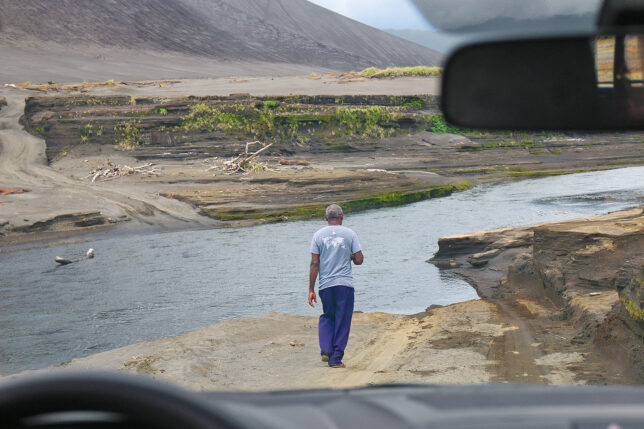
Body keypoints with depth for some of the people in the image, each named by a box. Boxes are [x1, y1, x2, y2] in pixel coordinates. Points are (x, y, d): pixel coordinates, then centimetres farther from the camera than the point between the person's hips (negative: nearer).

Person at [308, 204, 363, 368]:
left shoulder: (318, 235, 3)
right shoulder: (350, 234, 1)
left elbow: (314, 264, 0)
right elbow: (359, 260, -1)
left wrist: (311, 290, 2)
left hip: (325, 285, 2)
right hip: (345, 284, -2)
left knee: (327, 317, 19)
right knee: (342, 321, 5)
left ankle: (326, 350, 2)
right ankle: (336, 358, 4)